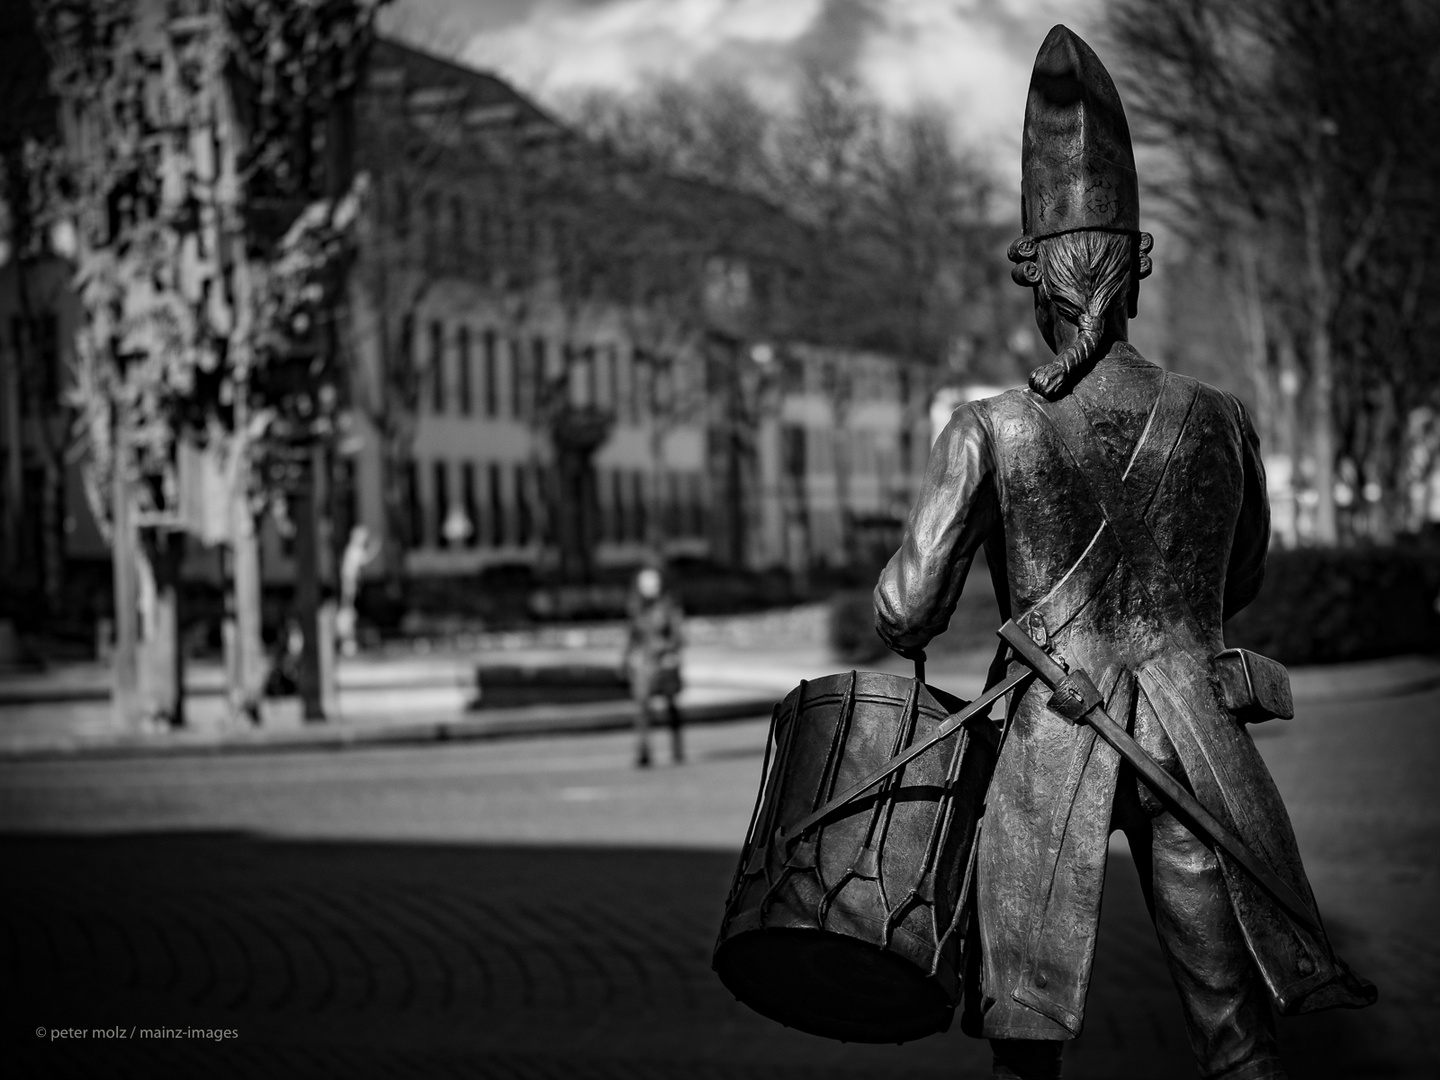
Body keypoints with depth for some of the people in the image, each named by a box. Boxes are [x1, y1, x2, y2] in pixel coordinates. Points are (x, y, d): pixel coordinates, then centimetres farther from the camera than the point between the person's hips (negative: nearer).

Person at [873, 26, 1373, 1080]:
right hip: (1192, 743, 2)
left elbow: (908, 610, -6)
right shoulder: (1218, 421, 0)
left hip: (1050, 751, -2)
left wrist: (909, 638, 17)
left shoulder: (989, 434, -8)